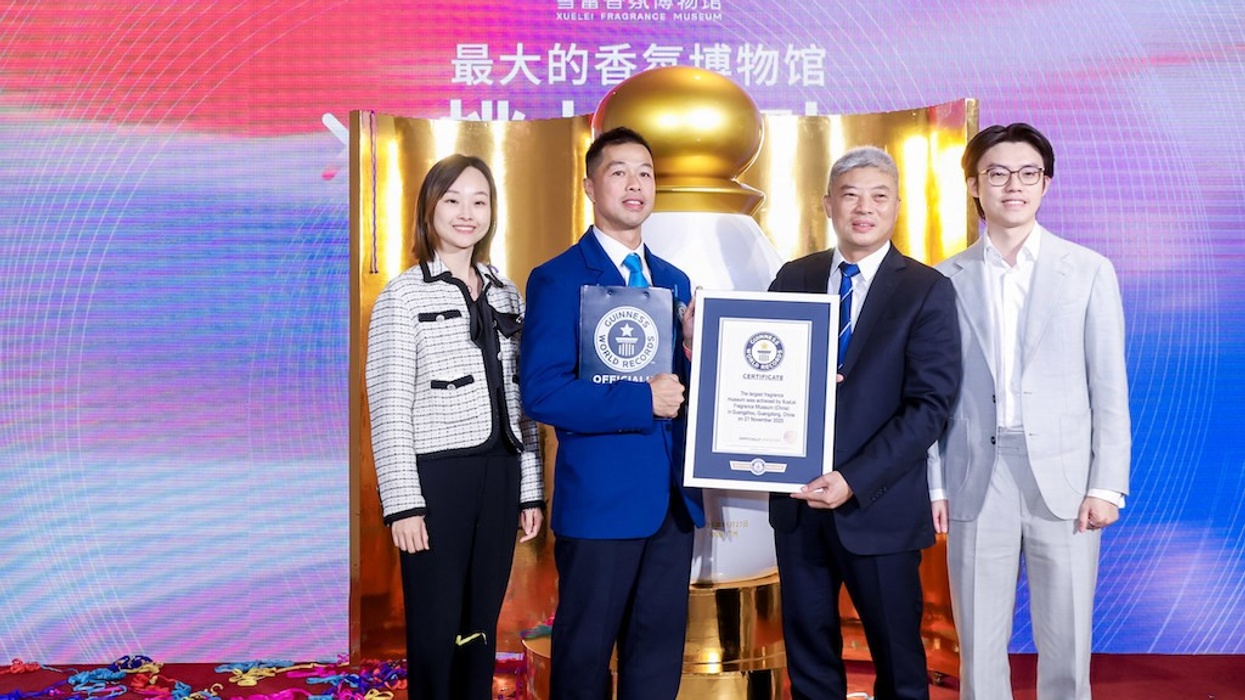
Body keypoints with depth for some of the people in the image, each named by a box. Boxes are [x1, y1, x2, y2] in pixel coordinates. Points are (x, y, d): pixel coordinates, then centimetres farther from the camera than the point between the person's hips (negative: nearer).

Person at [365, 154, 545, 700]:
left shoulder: (506, 294, 11)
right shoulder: (404, 294, -4)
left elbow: (518, 398, 12)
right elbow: (390, 406, -7)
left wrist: (530, 488, 9)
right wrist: (403, 502, -12)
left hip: (499, 474, 5)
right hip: (437, 474, -5)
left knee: (481, 626, 13)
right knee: (436, 630, 5)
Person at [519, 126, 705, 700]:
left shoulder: (674, 281, 13)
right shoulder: (557, 280, -7)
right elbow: (541, 393, -17)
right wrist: (641, 401, -20)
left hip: (673, 499, 6)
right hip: (600, 500, -6)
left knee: (659, 653, 14)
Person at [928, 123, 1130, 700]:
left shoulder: (1089, 271, 4)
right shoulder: (948, 279, 6)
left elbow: (1109, 388, 2)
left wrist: (1106, 486, -4)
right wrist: (934, 484, 1)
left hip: (1063, 478, 0)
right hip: (975, 479, 1)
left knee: (1066, 646, 5)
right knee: (978, 646, 8)